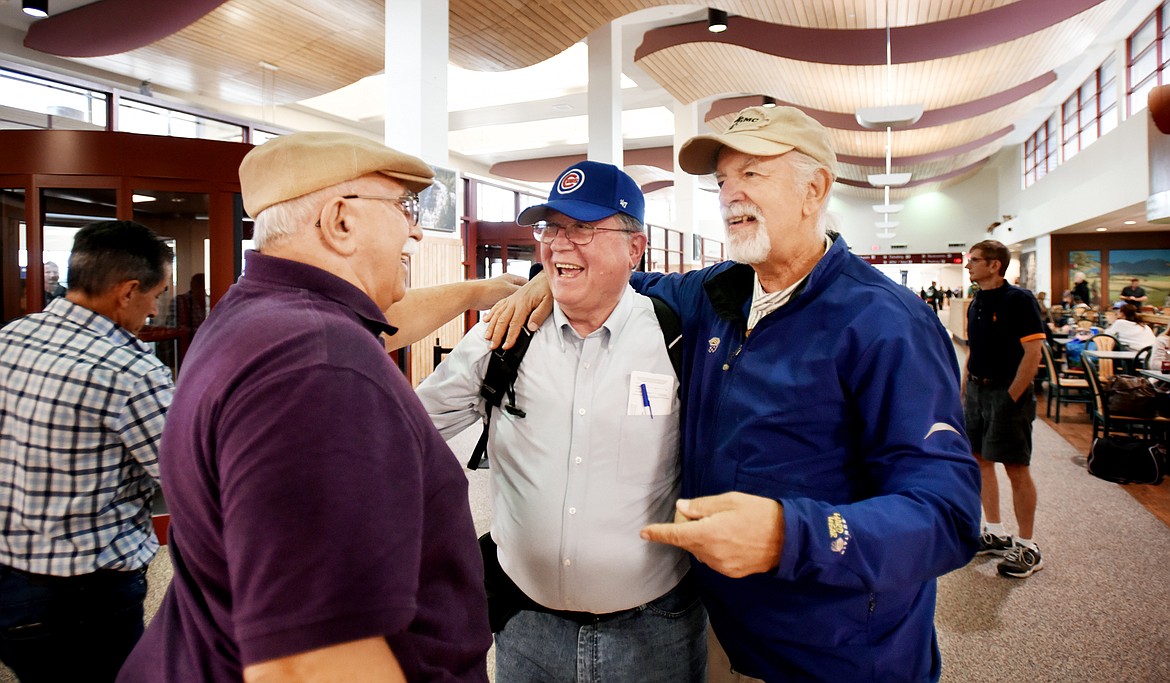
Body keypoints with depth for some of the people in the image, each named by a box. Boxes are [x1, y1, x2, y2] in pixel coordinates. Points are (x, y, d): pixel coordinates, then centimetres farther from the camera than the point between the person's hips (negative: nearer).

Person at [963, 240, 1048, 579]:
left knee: (1017, 469, -1)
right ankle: (996, 534, 26)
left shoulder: (1019, 300, -12)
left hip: (1007, 392, -8)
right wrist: (964, 391, 10)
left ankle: (1028, 547, 11)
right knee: (981, 461, 12)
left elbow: (1033, 353, -16)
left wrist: (1011, 398, -18)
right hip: (977, 390, 8)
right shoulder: (976, 303, 10)